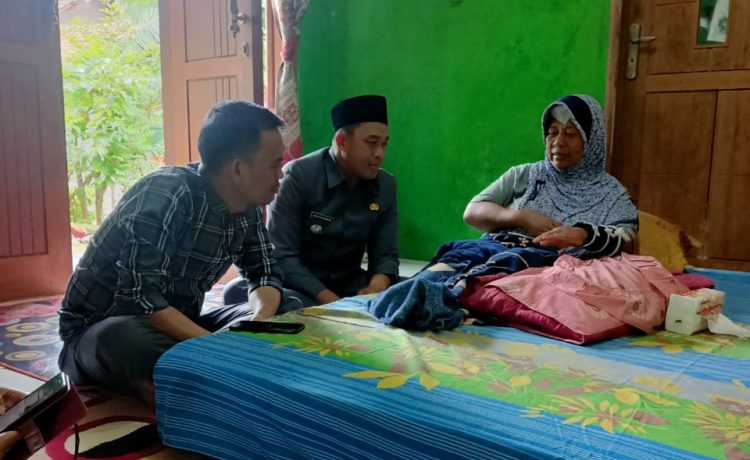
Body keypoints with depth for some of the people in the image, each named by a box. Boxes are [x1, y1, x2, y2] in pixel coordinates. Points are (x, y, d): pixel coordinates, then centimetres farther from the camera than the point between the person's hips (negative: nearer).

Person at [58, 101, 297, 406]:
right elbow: (142, 298, -33)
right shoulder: (164, 195, -27)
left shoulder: (247, 206, -4)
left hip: (179, 325, 6)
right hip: (99, 329, -6)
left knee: (291, 312, -9)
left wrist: (258, 321, -20)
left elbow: (265, 273, 1)